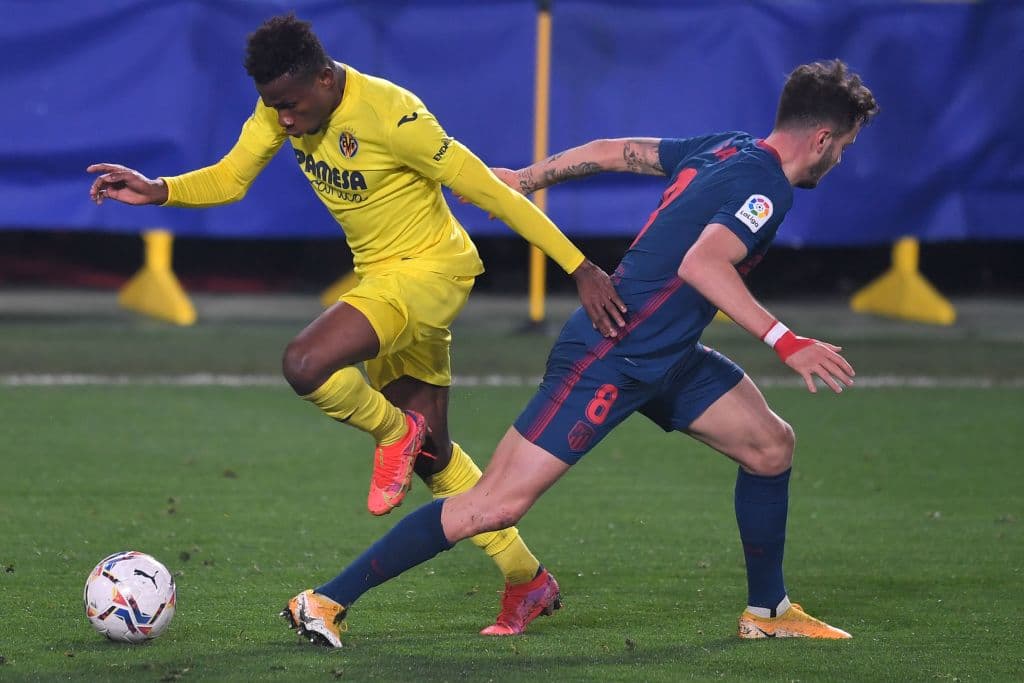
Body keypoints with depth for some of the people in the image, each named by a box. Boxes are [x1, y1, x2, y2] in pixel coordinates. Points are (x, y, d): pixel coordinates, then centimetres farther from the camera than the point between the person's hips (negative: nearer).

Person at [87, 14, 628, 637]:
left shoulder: (390, 115, -27)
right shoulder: (285, 102, -5)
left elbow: (488, 190, -24)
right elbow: (231, 178, 1)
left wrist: (581, 269, -23)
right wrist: (158, 191, -19)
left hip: (432, 269, -9)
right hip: (381, 277, 9)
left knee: (305, 364, -29)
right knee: (431, 454, 14)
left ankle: (395, 433, -1)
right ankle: (527, 580, 26)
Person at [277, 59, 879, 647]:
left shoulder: (727, 152, 11)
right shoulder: (766, 187, -16)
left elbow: (613, 151, 19)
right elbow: (701, 263, -34)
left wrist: (525, 178, 29)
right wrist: (784, 342, -36)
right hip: (609, 359, -10)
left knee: (772, 445, 12)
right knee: (497, 504, -12)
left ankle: (768, 611, 26)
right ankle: (327, 602, -7)